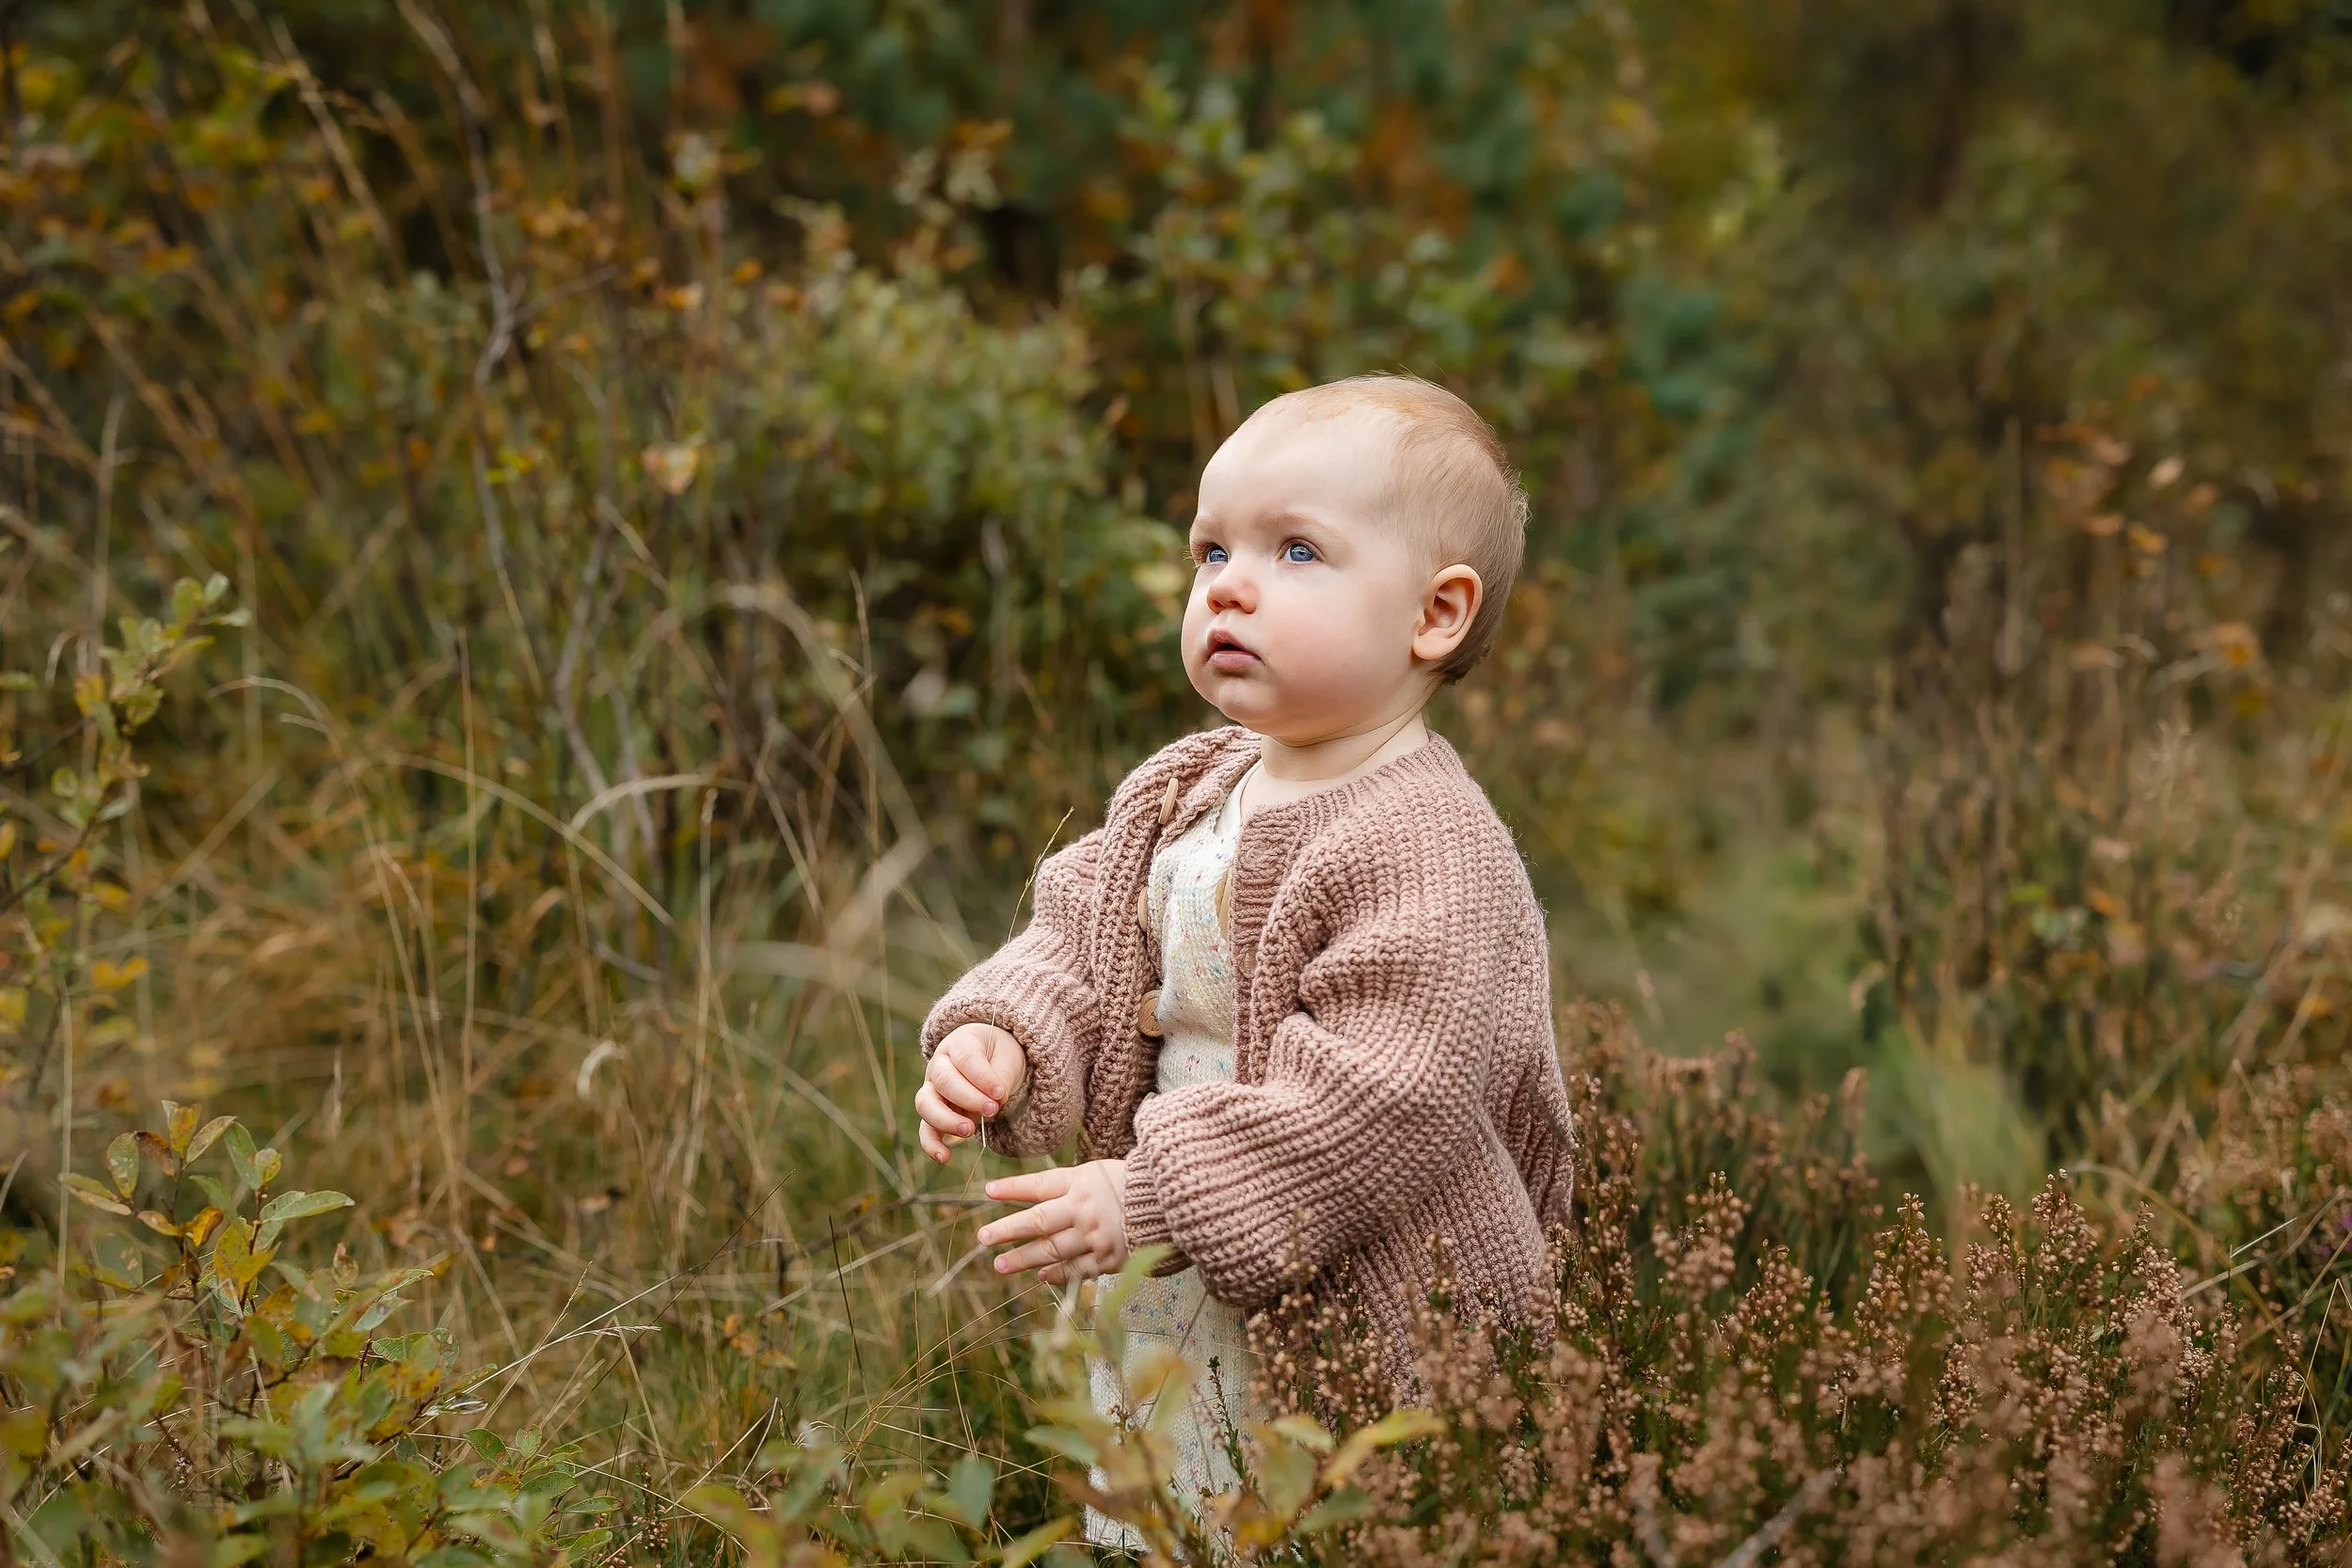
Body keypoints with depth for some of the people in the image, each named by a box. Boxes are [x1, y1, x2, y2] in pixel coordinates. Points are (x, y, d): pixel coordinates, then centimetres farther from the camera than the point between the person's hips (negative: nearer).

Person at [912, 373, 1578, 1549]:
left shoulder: (1429, 849, -21)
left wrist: (1152, 1198, -26)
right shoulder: (1180, 798, 5)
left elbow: (1382, 1098, -26)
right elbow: (1077, 941, 14)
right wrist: (1000, 1042, -9)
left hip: (1364, 1332, -7)